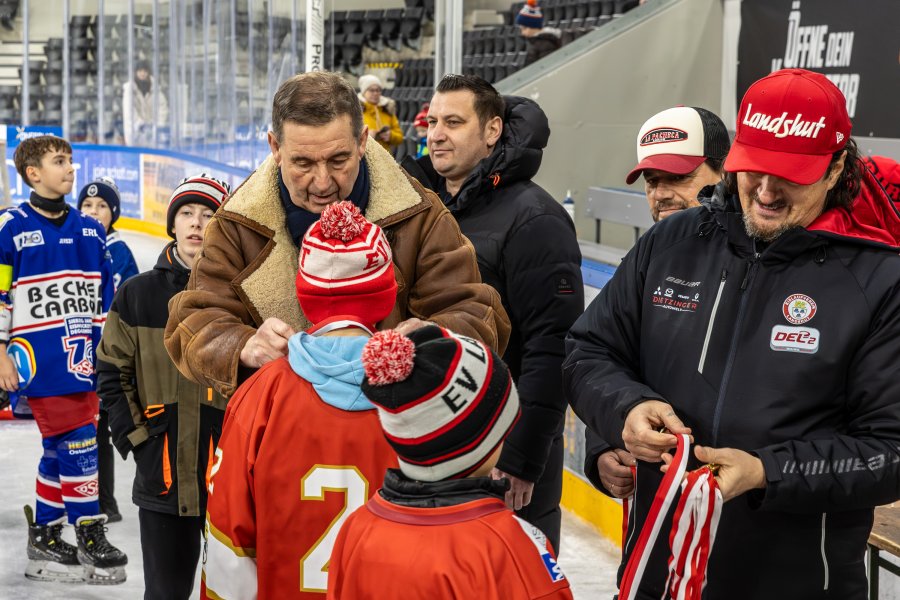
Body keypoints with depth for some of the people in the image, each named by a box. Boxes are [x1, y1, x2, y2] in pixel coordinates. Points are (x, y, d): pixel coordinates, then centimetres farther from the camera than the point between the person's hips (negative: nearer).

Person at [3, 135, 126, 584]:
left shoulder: (90, 231, 11)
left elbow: (105, 294, 17)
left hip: (82, 359, 6)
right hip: (39, 361, -6)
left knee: (61, 447, 10)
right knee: (77, 442, -9)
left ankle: (44, 534, 21)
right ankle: (89, 536, 0)